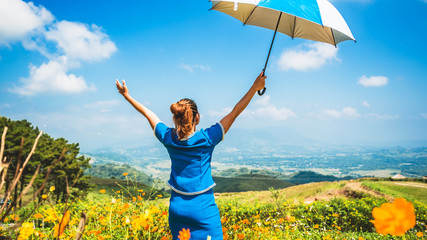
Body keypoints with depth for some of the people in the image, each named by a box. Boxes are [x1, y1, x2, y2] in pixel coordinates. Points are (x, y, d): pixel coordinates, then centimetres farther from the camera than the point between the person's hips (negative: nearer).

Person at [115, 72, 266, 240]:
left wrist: (127, 95, 23)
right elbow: (235, 112, -14)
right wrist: (255, 87, -9)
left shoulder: (168, 138, -6)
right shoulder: (206, 139, -17)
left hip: (177, 206, 5)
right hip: (203, 207, -4)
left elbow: (148, 113, 8)